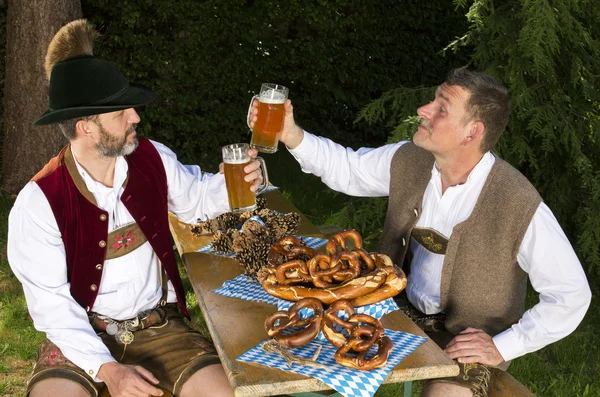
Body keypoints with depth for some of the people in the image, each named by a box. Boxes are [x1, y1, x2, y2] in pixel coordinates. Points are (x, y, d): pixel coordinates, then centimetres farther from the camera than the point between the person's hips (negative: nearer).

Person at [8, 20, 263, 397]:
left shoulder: (153, 158, -6)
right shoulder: (39, 202, -17)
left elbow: (195, 196, 14)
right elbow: (51, 302, -15)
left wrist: (235, 181, -9)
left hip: (158, 325, 3)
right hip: (83, 336, -2)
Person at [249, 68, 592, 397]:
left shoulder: (520, 207, -26)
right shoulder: (408, 161, -9)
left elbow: (572, 295, -18)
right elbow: (346, 168, 6)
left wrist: (501, 347, -20)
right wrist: (291, 135, -10)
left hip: (466, 339, -4)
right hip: (403, 311, 5)